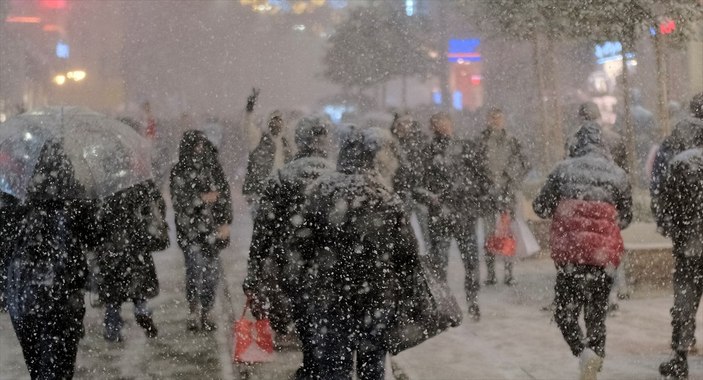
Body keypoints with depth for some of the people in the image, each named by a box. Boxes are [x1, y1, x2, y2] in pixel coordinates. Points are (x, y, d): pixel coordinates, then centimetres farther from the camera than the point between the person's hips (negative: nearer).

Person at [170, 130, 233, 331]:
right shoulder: (179, 171, -2)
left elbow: (225, 194, 9)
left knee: (212, 272, 4)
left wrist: (226, 222, 1)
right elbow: (178, 201, -6)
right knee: (196, 270, -8)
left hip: (213, 228, 3)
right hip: (191, 229, -3)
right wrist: (202, 198, -16)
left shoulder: (213, 166, 7)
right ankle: (194, 312, 5)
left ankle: (205, 313, 17)